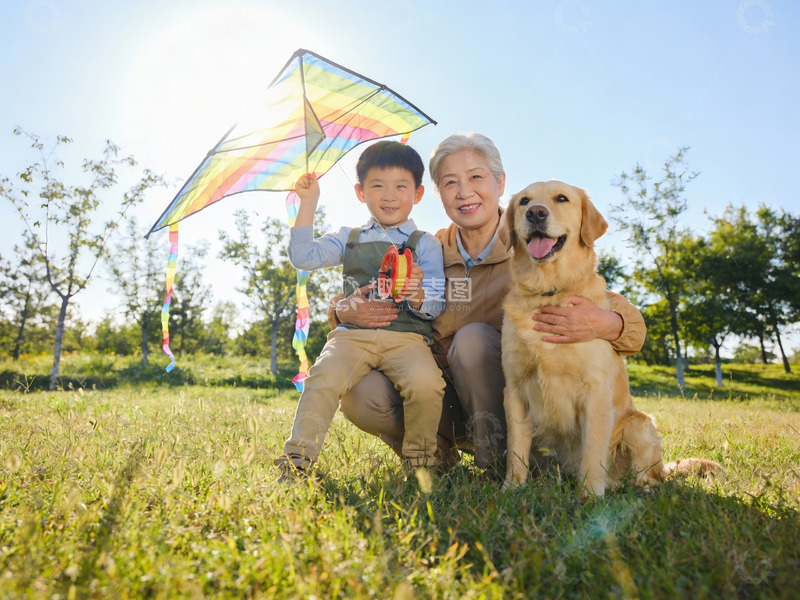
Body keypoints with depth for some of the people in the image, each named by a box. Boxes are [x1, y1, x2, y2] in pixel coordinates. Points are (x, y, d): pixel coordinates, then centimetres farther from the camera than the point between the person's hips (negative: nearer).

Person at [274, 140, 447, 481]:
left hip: (407, 335, -1)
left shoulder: (425, 244, 13)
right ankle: (297, 462, -15)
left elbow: (436, 307, 7)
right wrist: (308, 202, 9)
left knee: (426, 383, -29)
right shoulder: (350, 239, 21)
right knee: (323, 378, -28)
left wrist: (418, 296, -18)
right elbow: (303, 257, 7)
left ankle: (419, 461, -3)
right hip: (353, 332, 2)